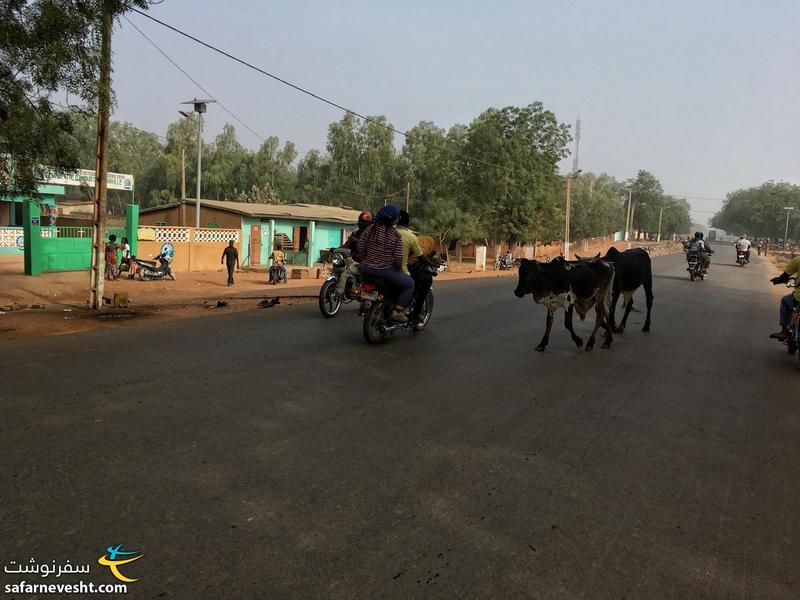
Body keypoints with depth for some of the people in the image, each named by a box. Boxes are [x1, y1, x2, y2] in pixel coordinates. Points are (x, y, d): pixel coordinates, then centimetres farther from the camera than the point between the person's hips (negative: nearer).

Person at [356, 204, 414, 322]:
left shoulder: (369, 230, -1)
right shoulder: (396, 237, -14)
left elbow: (360, 248, 3)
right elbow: (398, 260, -14)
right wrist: (399, 271, 6)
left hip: (367, 269, 6)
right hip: (386, 271, -5)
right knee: (409, 284, 12)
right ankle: (397, 311, 1)